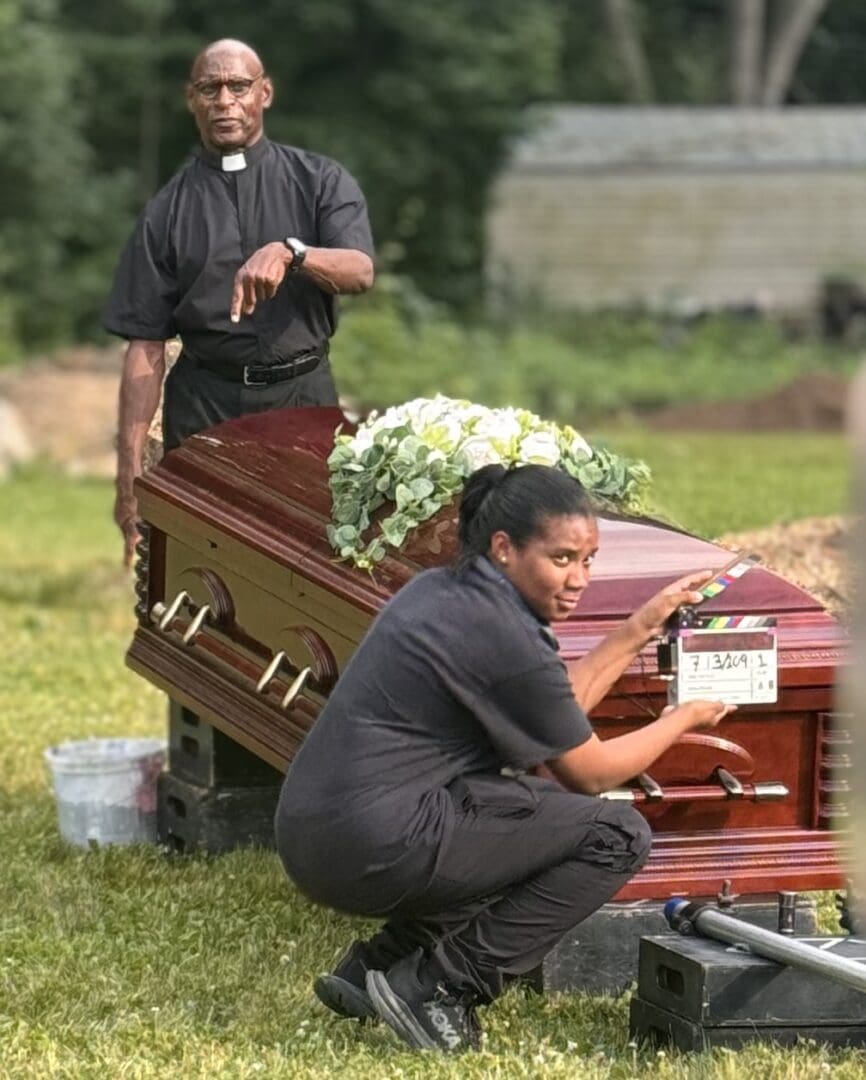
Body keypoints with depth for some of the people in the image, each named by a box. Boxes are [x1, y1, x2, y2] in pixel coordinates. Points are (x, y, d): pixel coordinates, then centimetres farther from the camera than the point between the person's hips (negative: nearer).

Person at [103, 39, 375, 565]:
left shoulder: (320, 181, 4)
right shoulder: (168, 212, 4)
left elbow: (360, 272, -13)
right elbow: (146, 347, 1)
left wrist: (290, 252, -33)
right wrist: (130, 472, -6)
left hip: (303, 394, 0)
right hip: (204, 403, 0)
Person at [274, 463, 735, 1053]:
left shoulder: (442, 591, 13)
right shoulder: (502, 636, -14)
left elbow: (556, 715, 22)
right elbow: (590, 772, -1)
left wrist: (641, 628, 21)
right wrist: (685, 718, 14)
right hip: (375, 852, -10)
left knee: (544, 804, 28)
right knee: (619, 836, -5)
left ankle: (378, 963, 18)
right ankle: (437, 986, -5)